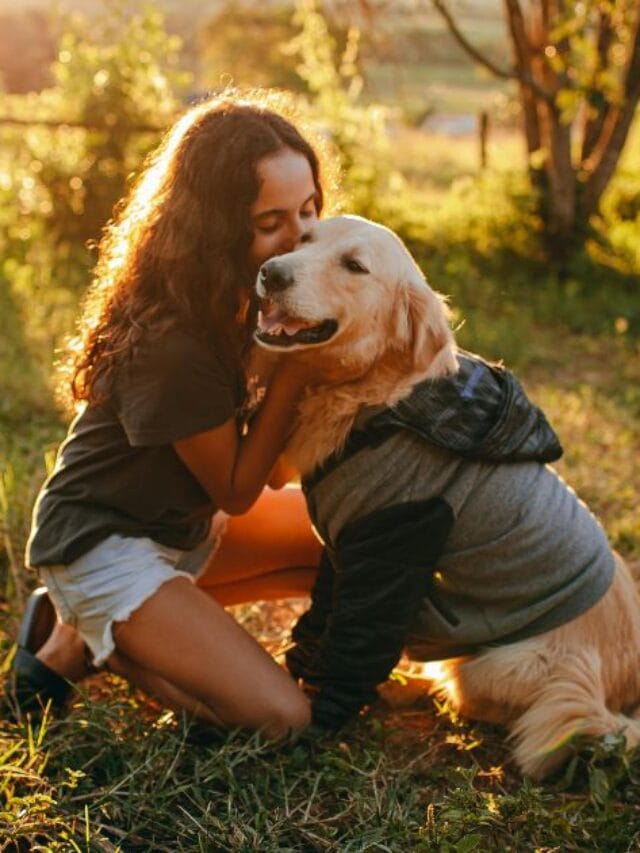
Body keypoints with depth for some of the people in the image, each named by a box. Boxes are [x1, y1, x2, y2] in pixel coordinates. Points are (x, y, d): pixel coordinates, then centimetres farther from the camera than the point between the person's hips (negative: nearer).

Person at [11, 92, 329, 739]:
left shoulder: (241, 297, -6)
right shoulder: (169, 345, -31)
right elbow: (237, 491, -18)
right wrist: (295, 365, -26)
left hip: (187, 524, 9)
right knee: (278, 718, -17)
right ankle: (79, 643, 3)